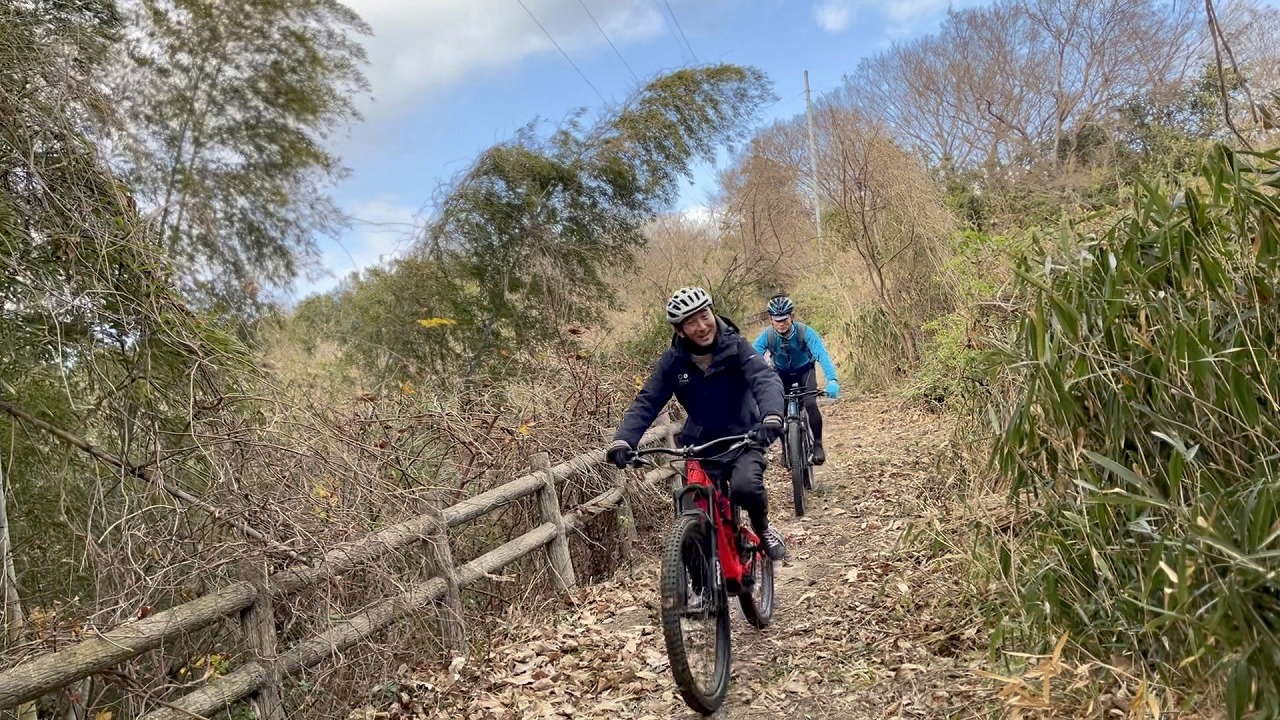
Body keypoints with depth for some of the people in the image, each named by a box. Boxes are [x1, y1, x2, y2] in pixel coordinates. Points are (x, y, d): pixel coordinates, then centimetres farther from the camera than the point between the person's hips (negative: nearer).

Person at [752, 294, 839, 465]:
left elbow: (822, 355, -43)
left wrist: (832, 381, -59)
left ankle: (817, 445, -4)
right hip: (781, 373, 2)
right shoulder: (766, 336, -29)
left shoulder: (805, 332, -33)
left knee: (810, 404, -23)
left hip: (805, 370, -2)